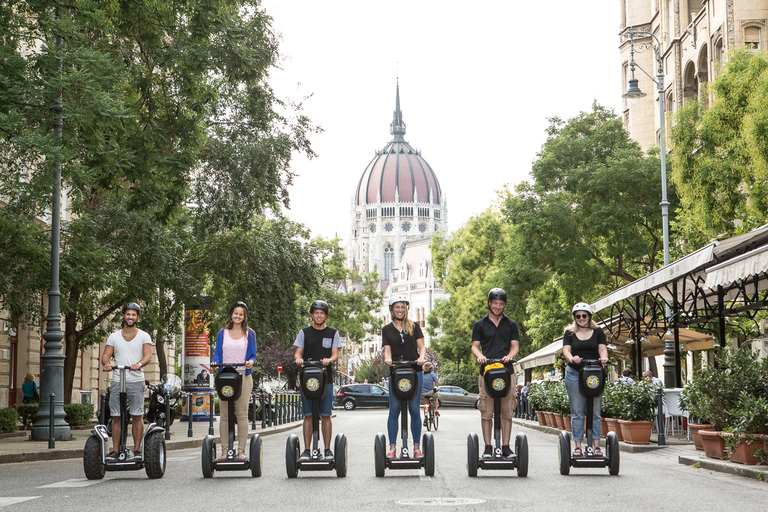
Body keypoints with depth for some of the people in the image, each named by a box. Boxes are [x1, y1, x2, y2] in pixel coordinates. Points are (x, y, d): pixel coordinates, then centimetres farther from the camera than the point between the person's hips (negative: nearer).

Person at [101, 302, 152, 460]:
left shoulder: (144, 336, 8)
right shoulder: (114, 336, 13)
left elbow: (148, 355, -5)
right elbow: (105, 355, 6)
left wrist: (139, 364, -27)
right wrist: (107, 363, -18)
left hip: (136, 381, -2)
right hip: (117, 381, 2)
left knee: (137, 416, -4)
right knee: (116, 416, 0)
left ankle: (137, 449, 3)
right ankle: (115, 450, 4)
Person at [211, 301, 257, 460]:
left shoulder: (249, 334, 10)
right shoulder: (222, 333, 13)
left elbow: (253, 355, 8)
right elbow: (217, 354, 12)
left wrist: (251, 362, -14)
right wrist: (215, 363, -8)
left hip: (243, 376, -1)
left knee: (242, 414, -3)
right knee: (224, 415, 0)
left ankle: (241, 450, 0)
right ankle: (224, 450, 3)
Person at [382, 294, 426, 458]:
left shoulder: (414, 326, 11)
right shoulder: (387, 329, 12)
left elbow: (422, 347, 6)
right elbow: (387, 349, 3)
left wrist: (421, 357, -15)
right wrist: (387, 359, -19)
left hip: (414, 372, 0)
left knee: (414, 410, 0)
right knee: (394, 410, -2)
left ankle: (416, 446, 7)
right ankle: (392, 447, 3)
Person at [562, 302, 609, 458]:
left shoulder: (598, 332, 11)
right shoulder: (569, 333, 10)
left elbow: (602, 349, 1)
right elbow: (566, 350, -2)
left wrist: (603, 358, -23)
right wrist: (572, 358, -25)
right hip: (574, 374, 0)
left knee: (595, 411, -1)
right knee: (577, 412, -2)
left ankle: (596, 445, 2)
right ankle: (577, 445, 0)